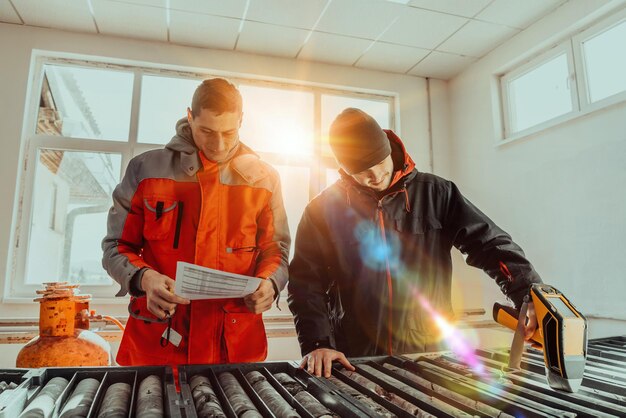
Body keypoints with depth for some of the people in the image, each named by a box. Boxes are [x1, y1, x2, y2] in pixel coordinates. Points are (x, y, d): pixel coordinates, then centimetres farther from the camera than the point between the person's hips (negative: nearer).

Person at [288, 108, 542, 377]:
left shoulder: (434, 193, 0)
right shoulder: (323, 210, -2)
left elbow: (489, 243, -1)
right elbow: (306, 282, -3)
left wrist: (529, 294, -15)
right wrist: (316, 343, -15)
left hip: (430, 355, 1)